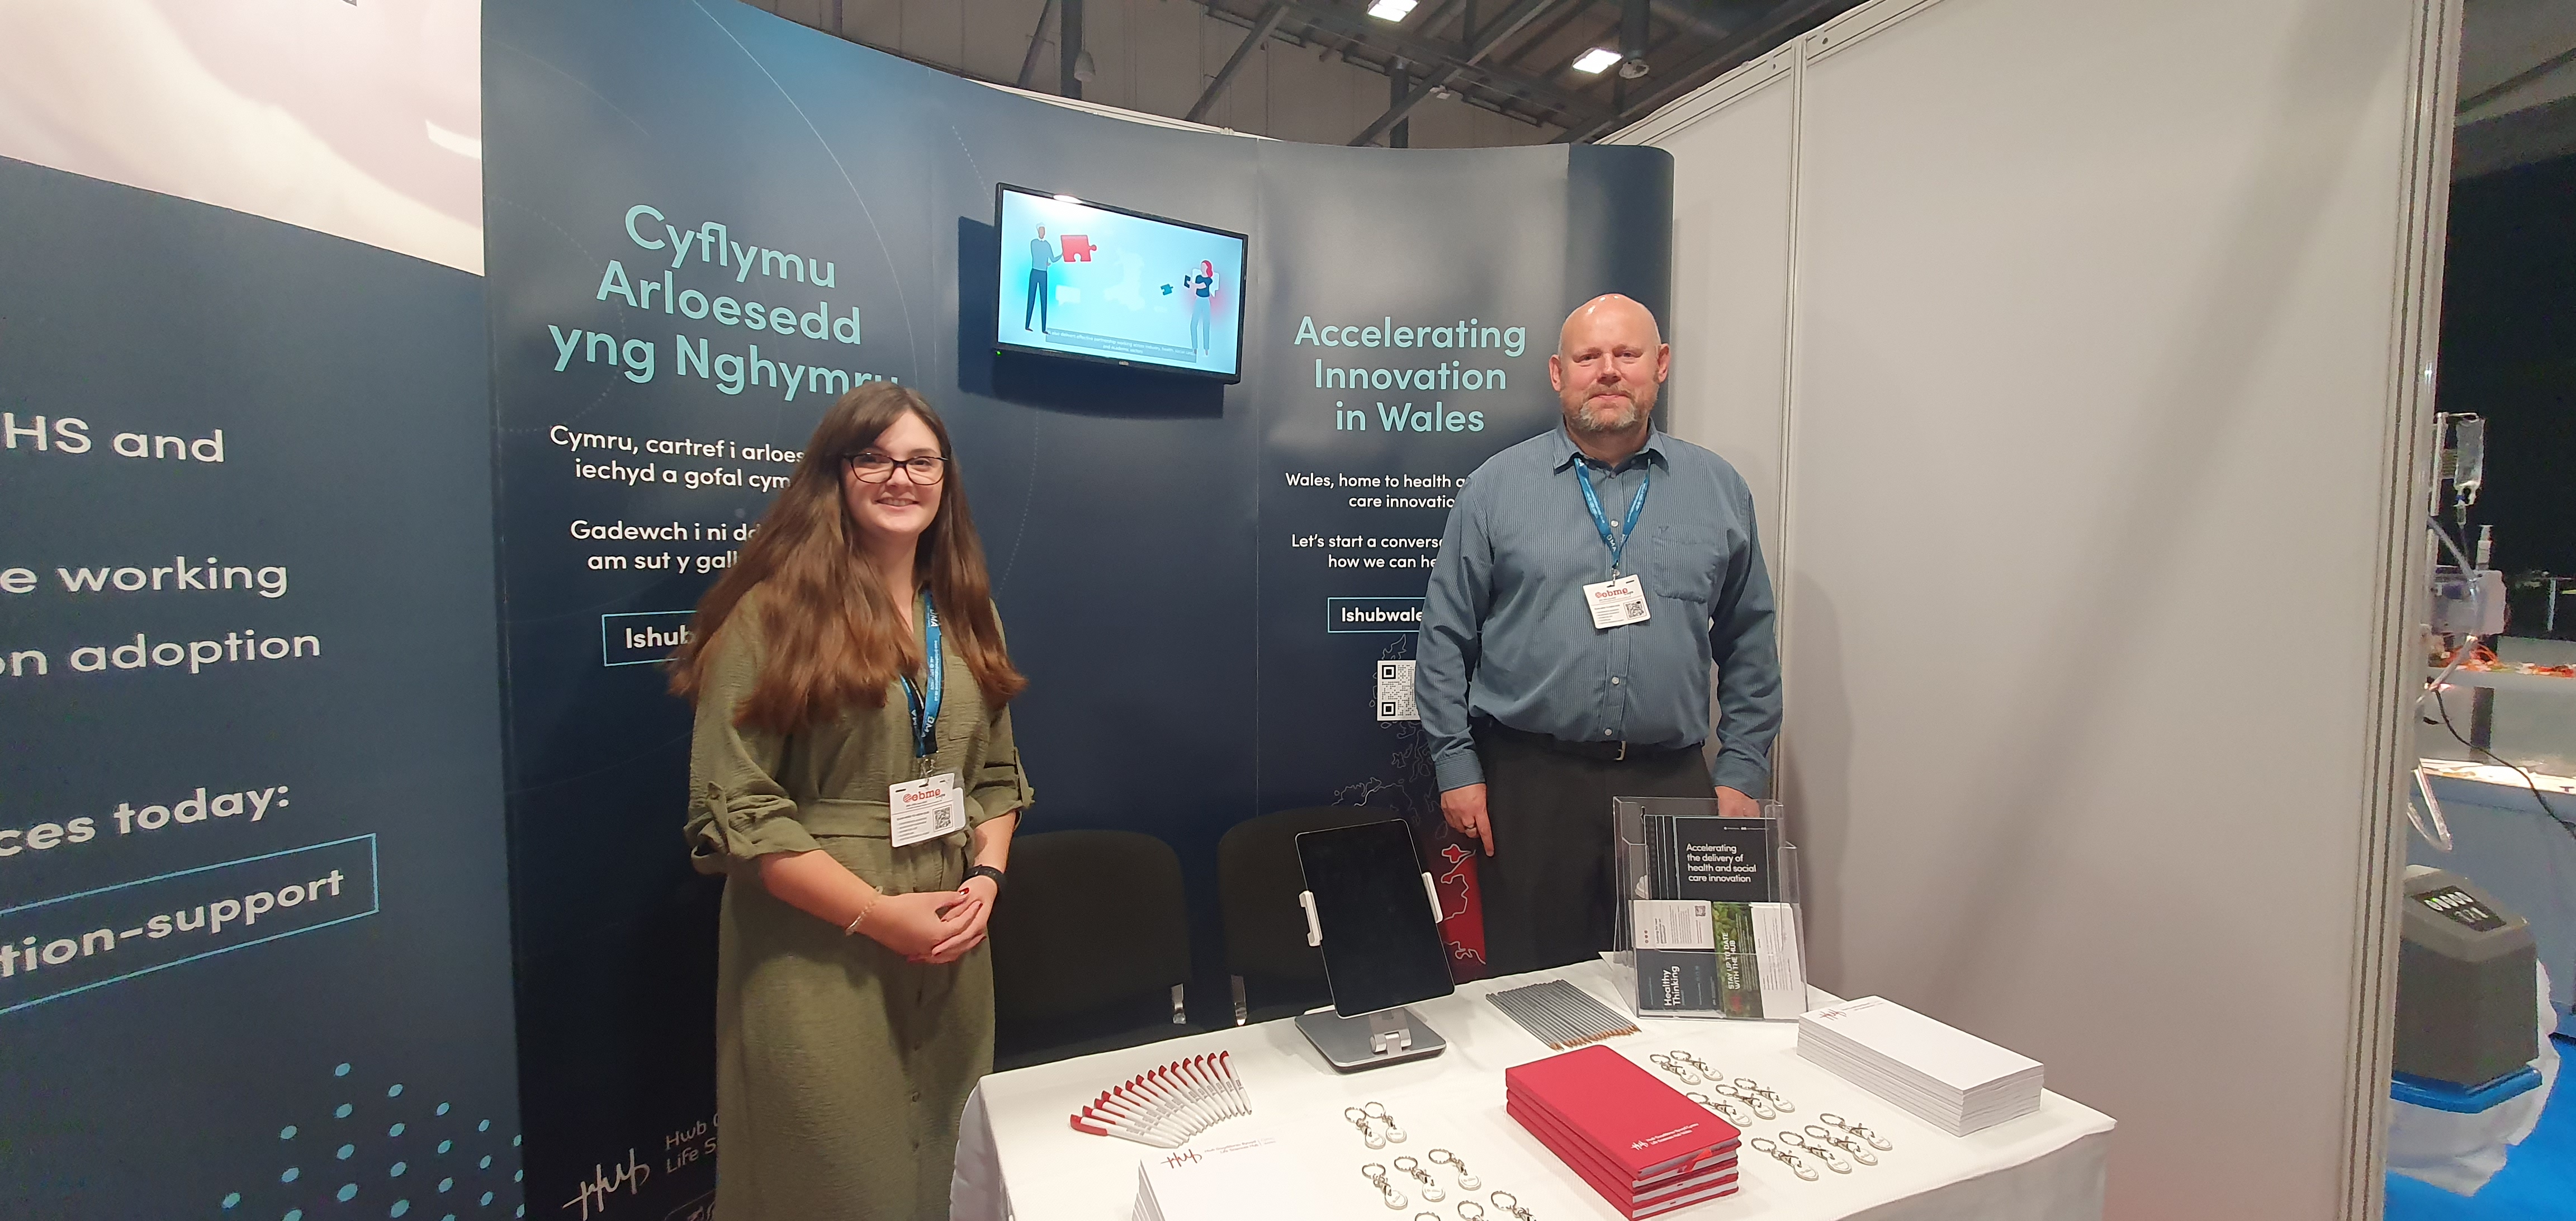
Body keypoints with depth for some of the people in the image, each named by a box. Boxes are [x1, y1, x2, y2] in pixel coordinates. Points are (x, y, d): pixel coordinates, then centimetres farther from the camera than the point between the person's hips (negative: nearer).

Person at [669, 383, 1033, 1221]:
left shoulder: (967, 617, 8)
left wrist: (986, 877, -5)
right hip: (817, 966, -4)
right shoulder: (773, 615, -9)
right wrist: (880, 914, -16)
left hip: (950, 957, 5)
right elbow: (735, 810, -13)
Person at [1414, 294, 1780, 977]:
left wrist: (1741, 775, 6)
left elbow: (1750, 650, 12)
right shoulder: (1496, 487, 2)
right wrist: (1457, 768, -2)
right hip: (1529, 785, -1)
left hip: (1673, 785, 2)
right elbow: (1445, 639, 2)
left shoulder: (1720, 491, 9)